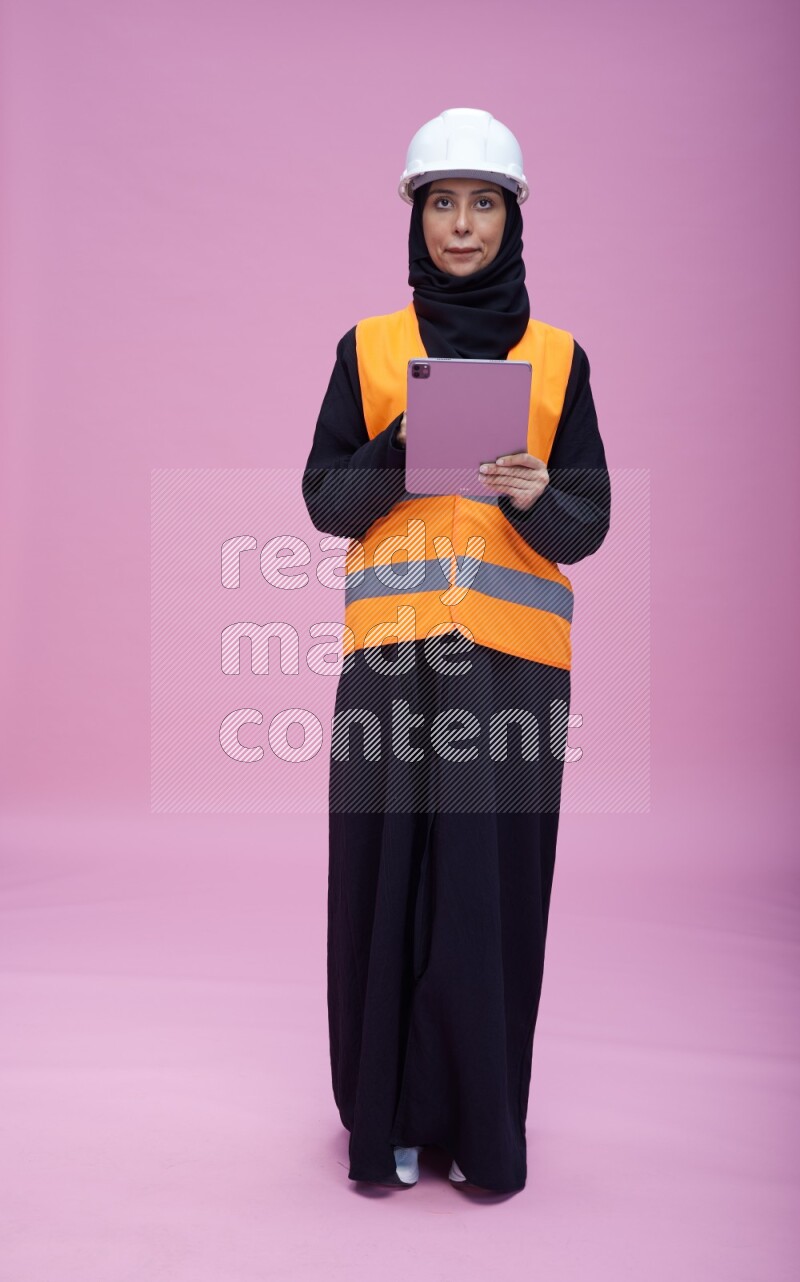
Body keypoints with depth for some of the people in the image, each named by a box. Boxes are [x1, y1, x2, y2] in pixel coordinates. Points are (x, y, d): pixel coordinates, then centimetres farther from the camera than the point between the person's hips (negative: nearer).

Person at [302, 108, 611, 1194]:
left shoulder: (558, 358, 10)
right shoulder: (369, 348, 10)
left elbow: (587, 526, 5)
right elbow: (325, 500, 5)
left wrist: (536, 496, -17)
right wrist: (405, 444, -13)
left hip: (513, 657, 0)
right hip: (392, 649, 0)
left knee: (495, 881, 1)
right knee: (387, 871, 2)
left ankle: (485, 1123, 18)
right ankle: (389, 1114, 19)